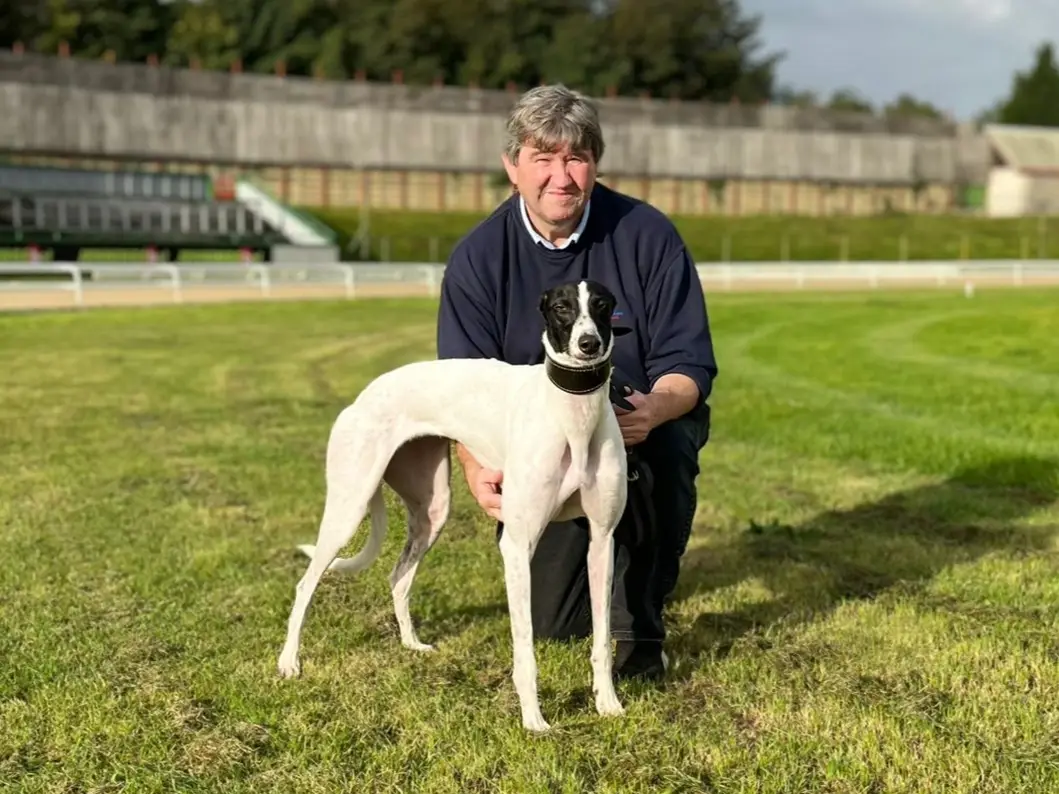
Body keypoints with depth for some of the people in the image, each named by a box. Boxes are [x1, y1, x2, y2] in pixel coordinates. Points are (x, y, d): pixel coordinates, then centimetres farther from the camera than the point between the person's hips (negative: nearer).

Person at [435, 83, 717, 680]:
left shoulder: (647, 235, -14)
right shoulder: (478, 257, -10)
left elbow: (690, 363, -15)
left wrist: (655, 408, -38)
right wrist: (478, 469, -33)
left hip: (644, 429, -1)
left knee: (662, 444, -38)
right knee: (551, 622, -4)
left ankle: (640, 620, -15)